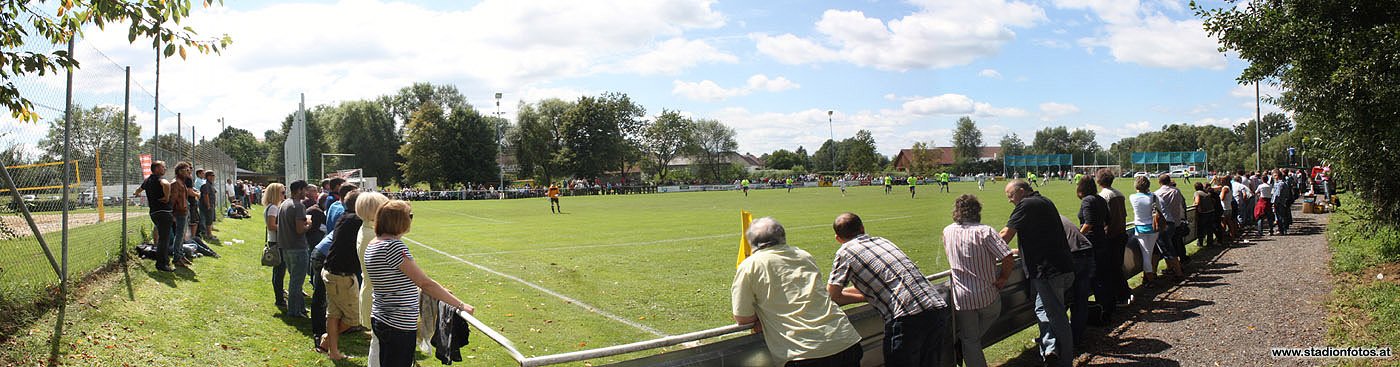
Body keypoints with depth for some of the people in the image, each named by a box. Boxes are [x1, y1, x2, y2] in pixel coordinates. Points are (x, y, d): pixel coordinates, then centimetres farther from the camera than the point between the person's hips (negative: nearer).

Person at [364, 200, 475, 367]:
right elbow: (425, 283, -22)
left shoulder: (372, 246, 7)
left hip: (380, 319, 10)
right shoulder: (394, 246, -21)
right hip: (400, 327, -10)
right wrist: (460, 305, -16)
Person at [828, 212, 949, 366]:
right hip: (939, 309, 7)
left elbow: (832, 295, 4)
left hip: (908, 318, -7)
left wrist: (864, 297, 18)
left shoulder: (846, 251, 5)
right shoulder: (882, 241, 24)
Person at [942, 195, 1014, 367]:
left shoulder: (947, 232, 1)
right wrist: (1003, 278, -2)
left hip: (962, 298, 2)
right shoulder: (985, 231, -12)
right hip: (987, 295, -2)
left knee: (970, 341, 11)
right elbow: (1009, 260, -19)